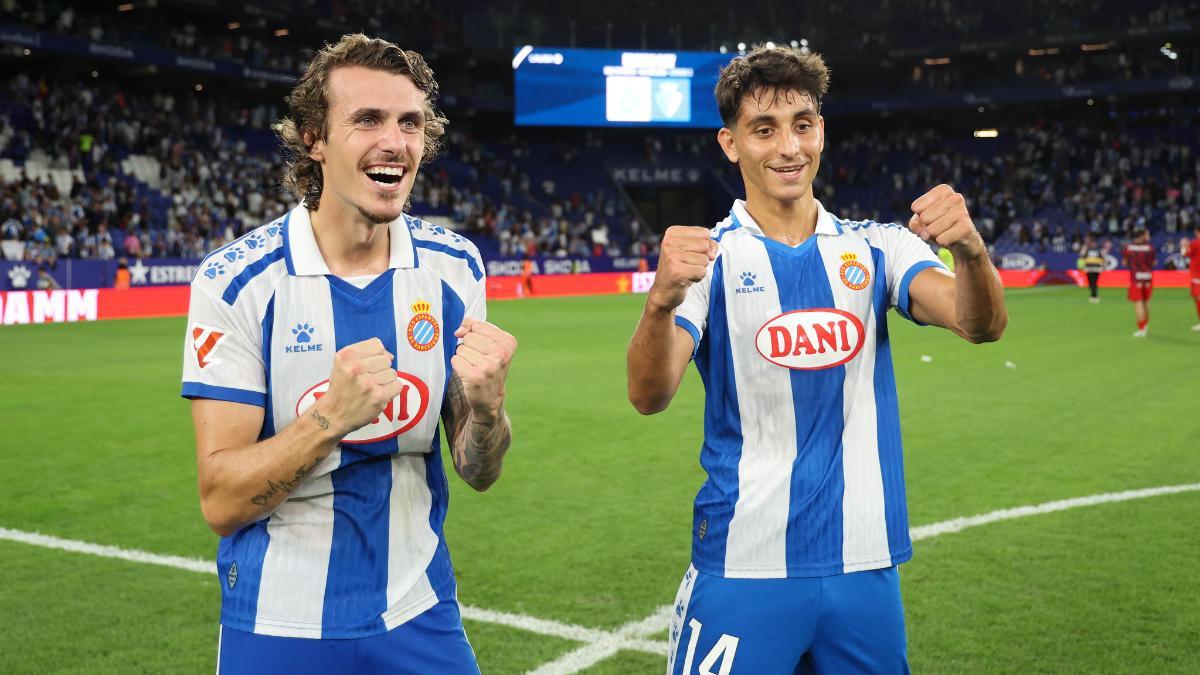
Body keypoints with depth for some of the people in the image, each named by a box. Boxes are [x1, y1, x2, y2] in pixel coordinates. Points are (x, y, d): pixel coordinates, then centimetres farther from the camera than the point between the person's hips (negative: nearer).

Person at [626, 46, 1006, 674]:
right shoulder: (706, 257, -3)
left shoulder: (875, 247, 5)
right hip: (743, 569, -2)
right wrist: (662, 301, -37)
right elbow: (649, 396, -17)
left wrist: (970, 250, -32)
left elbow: (981, 325, -10)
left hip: (866, 564, 3)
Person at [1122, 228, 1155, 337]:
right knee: (1146, 302, 18)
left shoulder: (1127, 248, -3)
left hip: (1135, 277, -2)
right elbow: (1154, 262, 6)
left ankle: (1141, 329, -4)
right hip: (1148, 276, 2)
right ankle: (1146, 325, 32)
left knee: (1138, 303, -1)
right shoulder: (1149, 247, -4)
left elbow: (1125, 263, 2)